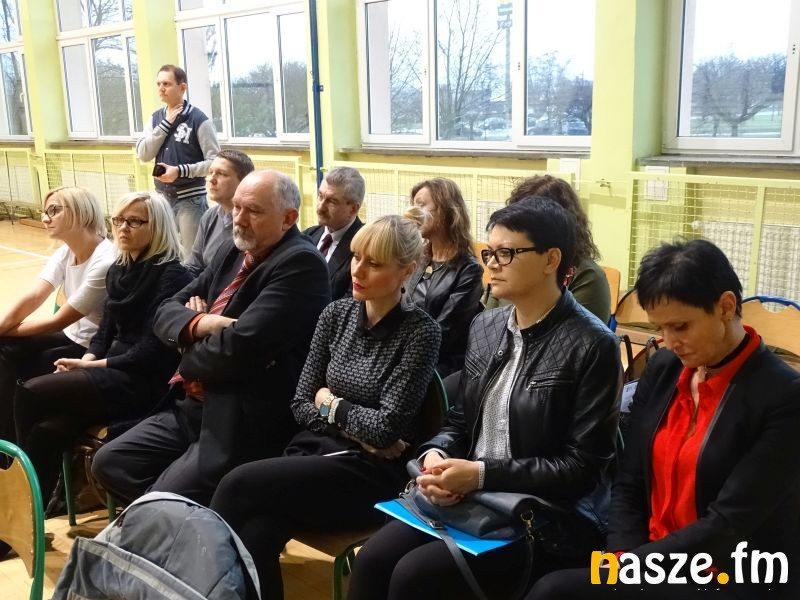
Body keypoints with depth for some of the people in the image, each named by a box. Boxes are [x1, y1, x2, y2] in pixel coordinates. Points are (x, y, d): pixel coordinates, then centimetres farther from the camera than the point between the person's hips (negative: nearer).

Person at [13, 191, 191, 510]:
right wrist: (86, 359, -4)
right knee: (49, 430, -22)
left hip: (144, 382, -7)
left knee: (30, 393, -18)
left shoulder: (172, 276, -11)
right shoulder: (118, 270, 14)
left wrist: (93, 365, -14)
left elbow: (152, 351, -17)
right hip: (112, 371, 7)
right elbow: (106, 330, 17)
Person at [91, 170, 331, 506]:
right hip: (191, 407, 9)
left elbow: (238, 349, -26)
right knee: (109, 463, 7)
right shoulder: (233, 252, 12)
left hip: (244, 427, -9)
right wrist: (200, 323, -14)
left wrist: (188, 355, -4)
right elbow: (166, 313, 10)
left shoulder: (300, 264, -17)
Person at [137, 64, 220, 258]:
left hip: (190, 198, -5)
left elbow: (214, 162, -11)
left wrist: (180, 171, -22)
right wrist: (166, 124, -9)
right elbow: (143, 155, -3)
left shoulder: (198, 119, -10)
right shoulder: (156, 118, 7)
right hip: (163, 197, 6)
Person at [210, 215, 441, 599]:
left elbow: (387, 427, -15)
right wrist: (355, 428, -8)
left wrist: (330, 403, -2)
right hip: (314, 451, 5)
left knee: (239, 485, -24)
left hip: (370, 473, -4)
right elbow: (301, 404, 7)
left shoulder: (419, 332, -9)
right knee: (255, 535, -27)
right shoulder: (337, 314, 7)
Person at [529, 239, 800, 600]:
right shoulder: (662, 370, 3)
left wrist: (626, 565, -18)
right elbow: (629, 485, 5)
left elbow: (728, 526, -18)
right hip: (656, 565, 5)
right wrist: (622, 555, -11)